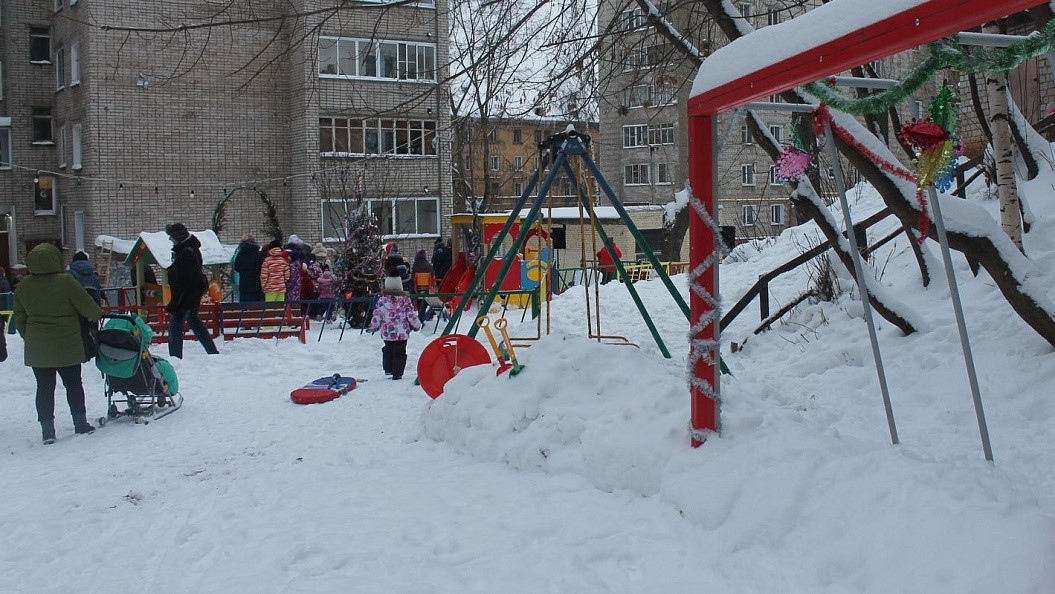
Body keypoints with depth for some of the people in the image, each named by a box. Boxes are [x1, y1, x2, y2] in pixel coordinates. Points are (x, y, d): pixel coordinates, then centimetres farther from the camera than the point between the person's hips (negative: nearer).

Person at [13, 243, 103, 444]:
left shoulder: (23, 286, 2)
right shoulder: (66, 282, -14)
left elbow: (19, 320, 9)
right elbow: (87, 306, -10)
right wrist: (98, 315, 11)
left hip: (37, 349, 3)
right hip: (67, 347, -3)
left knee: (44, 388, 8)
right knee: (73, 384, 12)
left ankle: (47, 430, 8)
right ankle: (80, 423, 19)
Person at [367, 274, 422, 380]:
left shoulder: (382, 300, -4)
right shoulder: (405, 300, -6)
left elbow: (377, 315, -2)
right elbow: (411, 315, -4)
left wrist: (373, 327, 13)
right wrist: (417, 325, 11)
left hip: (387, 333, 2)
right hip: (402, 333, -2)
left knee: (387, 350, 22)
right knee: (399, 352, 4)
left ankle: (388, 369, 22)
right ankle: (397, 373, 1)